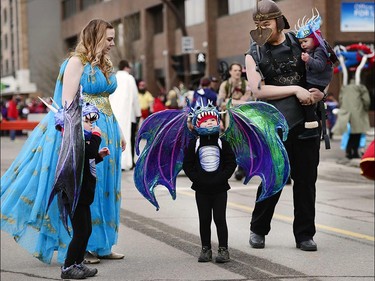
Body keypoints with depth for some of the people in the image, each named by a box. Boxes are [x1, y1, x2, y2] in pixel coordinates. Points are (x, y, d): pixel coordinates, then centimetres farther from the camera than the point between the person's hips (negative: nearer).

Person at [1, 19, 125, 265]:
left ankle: (99, 245, 17)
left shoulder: (103, 64, 16)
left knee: (101, 189, 10)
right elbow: (67, 102, -15)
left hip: (105, 132, 8)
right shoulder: (76, 62, -9)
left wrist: (118, 132, 19)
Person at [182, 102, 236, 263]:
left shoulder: (222, 143, 1)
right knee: (204, 220, 7)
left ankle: (223, 249, 3)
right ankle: (206, 249, 16)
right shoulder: (194, 144, 1)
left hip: (220, 188, -1)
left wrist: (221, 178, -14)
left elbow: (231, 163, -1)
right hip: (202, 189, 1)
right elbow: (187, 165, 0)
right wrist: (197, 179, -13)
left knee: (220, 219, -2)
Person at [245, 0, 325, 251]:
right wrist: (295, 89, -14)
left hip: (306, 122, 2)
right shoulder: (254, 55, 3)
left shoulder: (299, 44, 8)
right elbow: (259, 90, -9)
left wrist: (321, 92, -6)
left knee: (306, 179, 4)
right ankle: (258, 230, 18)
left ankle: (305, 235, 14)